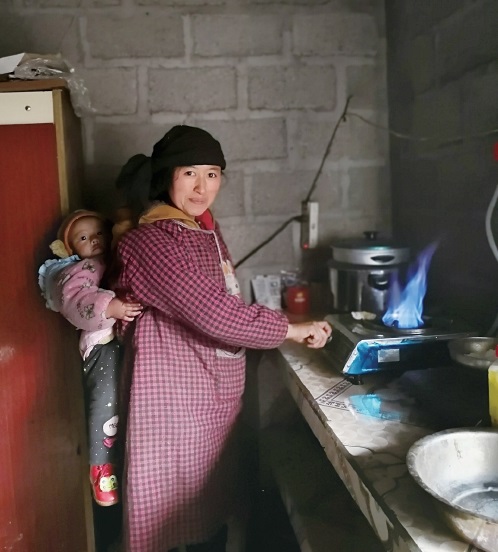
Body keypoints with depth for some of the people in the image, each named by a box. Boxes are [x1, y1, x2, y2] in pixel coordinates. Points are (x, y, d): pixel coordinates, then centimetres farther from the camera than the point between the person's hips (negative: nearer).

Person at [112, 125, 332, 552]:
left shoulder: (207, 229, 9)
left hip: (217, 395, 8)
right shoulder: (150, 241, -18)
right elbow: (211, 313, -24)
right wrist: (290, 330, -17)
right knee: (170, 512, 8)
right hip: (174, 396, -8)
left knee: (214, 505, 20)